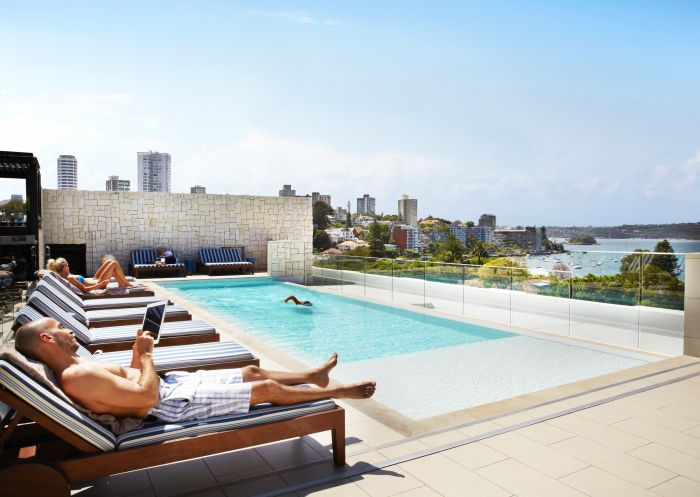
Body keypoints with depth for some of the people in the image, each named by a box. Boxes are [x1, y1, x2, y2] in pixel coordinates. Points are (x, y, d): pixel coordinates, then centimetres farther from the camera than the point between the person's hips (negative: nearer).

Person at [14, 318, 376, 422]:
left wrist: (138, 352, 5)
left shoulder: (77, 366, 10)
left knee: (252, 371, 15)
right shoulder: (77, 376, -23)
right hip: (175, 402, -10)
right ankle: (335, 392, 10)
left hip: (171, 384, 10)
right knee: (267, 389, -5)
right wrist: (146, 355, -16)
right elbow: (146, 397, -29)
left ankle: (313, 376, 31)